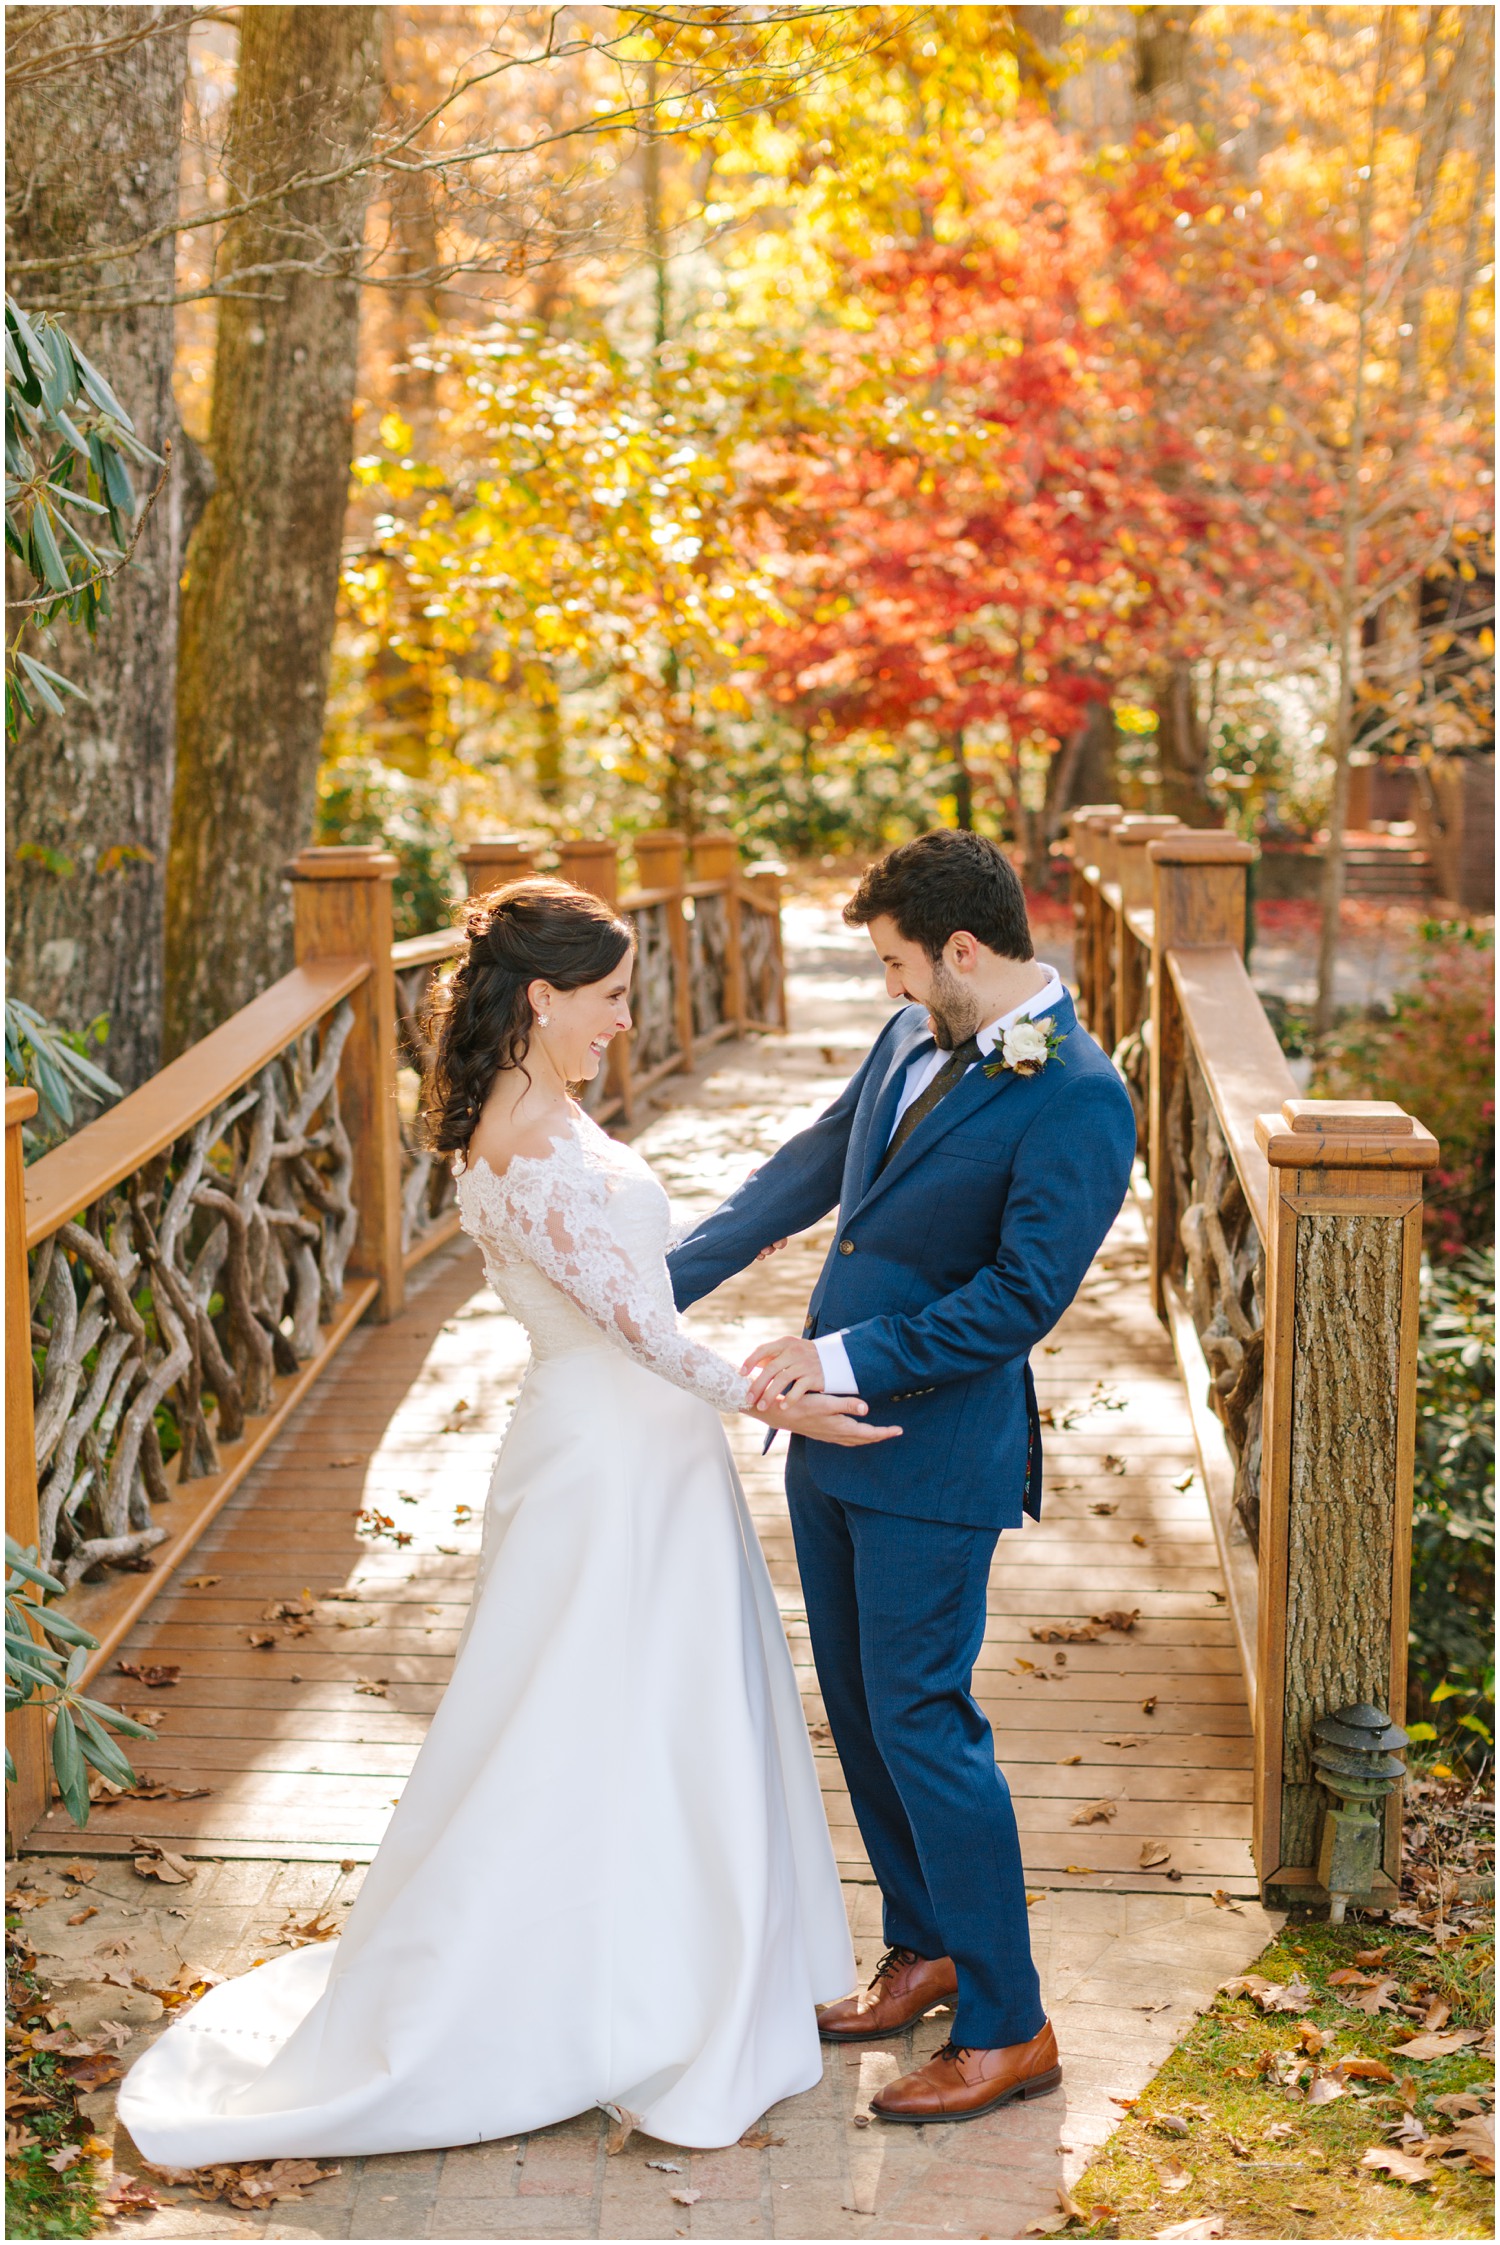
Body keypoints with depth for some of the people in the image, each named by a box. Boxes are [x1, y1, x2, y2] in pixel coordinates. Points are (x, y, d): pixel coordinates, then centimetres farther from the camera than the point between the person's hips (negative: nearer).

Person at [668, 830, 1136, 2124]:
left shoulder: (1078, 1100, -19)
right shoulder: (914, 1041, 6)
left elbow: (1021, 1298, -22)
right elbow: (809, 1170, 16)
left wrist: (844, 1360, -21)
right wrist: (665, 1284, 14)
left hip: (937, 1454, -8)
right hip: (835, 1430, 8)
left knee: (921, 1721, -3)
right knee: (858, 1709, 17)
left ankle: (1007, 2030, 11)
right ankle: (927, 1949, 35)